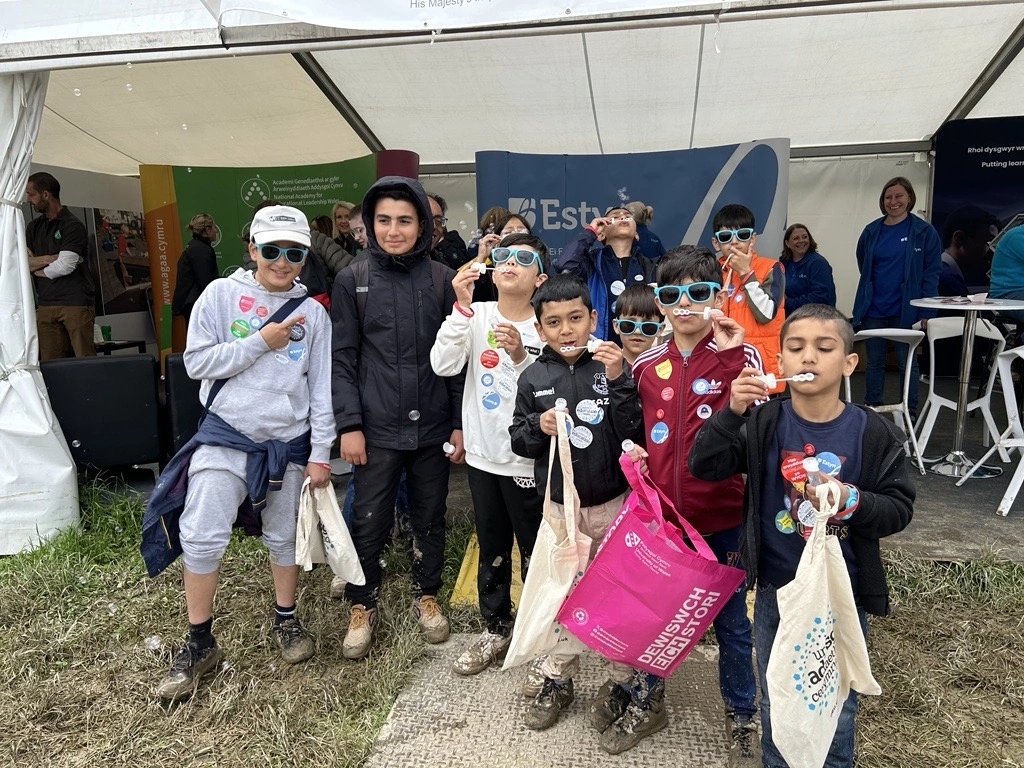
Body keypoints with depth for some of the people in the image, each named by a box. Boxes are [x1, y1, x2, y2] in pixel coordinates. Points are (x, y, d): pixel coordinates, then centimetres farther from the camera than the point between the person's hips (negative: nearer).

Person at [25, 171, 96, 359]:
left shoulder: (72, 225, -3)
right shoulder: (33, 227, 17)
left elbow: (65, 266, -11)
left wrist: (38, 270, 5)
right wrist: (49, 259, -7)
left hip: (76, 303, -6)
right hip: (45, 305, 6)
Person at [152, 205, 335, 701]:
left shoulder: (312, 312, 1)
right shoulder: (221, 295, -1)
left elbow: (322, 389, 1)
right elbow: (197, 362, -7)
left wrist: (320, 454, -1)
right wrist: (260, 341, -13)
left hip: (289, 440, 1)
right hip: (227, 434, -1)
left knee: (284, 536, 13)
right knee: (202, 535, -8)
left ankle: (286, 620, 36)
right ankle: (200, 644, 12)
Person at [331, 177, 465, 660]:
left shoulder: (442, 280, 1)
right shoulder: (353, 280, -1)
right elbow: (343, 358, -1)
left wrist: (459, 423, 0)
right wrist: (349, 424, -8)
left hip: (432, 425, 1)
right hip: (377, 428, -1)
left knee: (430, 518, 14)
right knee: (369, 524, 7)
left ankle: (426, 595, 35)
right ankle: (362, 606, 28)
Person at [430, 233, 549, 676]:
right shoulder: (475, 316, -2)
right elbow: (443, 366, -16)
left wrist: (520, 355, -28)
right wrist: (463, 307, -24)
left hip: (528, 460, -3)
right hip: (483, 456, 3)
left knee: (536, 554, 9)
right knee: (491, 551, 18)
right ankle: (496, 631, 37)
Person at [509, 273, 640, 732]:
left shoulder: (611, 367, -9)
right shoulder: (534, 377, -2)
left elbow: (637, 433, -14)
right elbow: (517, 440, 5)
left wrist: (618, 380, -24)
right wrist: (538, 426, -16)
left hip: (612, 504, -1)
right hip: (558, 505, 2)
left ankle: (624, 681, 32)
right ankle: (556, 682, 33)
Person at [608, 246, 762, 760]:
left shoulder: (741, 359, -7)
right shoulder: (646, 365, 2)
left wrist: (731, 358, -26)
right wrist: (630, 453, -6)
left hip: (723, 516, -3)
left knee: (730, 620, 15)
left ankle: (742, 717, 38)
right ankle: (645, 702, 41)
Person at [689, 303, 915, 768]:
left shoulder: (873, 433, -11)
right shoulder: (764, 424, -9)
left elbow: (899, 508, -6)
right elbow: (704, 467, -14)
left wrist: (850, 499, -25)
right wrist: (732, 412, -27)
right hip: (775, 589, 1)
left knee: (836, 706, 18)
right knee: (775, 700, 20)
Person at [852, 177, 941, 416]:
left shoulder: (924, 231, -4)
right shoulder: (871, 232, 5)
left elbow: (932, 273, -5)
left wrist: (926, 311, -11)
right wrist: (871, 292, 13)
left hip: (906, 311, -3)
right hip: (873, 309, 3)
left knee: (907, 363, 6)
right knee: (874, 363, 10)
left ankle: (910, 414, 15)